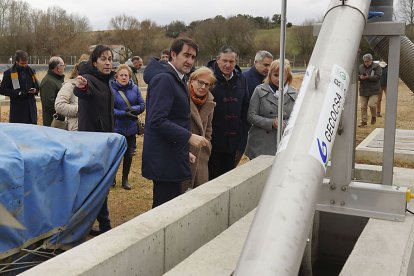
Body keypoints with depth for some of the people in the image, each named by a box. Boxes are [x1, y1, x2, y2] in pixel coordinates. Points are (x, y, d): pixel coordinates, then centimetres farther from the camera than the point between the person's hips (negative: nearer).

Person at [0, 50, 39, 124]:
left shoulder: (31, 71, 11)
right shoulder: (9, 73, -2)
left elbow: (37, 86, 21)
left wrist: (35, 90, -3)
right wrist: (17, 93, -16)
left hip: (31, 107, 4)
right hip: (17, 109, -4)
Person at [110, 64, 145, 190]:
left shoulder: (134, 88, 0)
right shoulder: (111, 88, -13)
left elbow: (142, 105, 1)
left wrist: (133, 109, -18)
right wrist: (124, 113, -24)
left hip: (131, 128, 4)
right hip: (116, 128, -4)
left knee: (129, 154, 13)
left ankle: (125, 179, 29)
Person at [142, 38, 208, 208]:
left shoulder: (178, 79, 17)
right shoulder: (163, 79, -15)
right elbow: (157, 121, -24)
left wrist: (185, 151, 21)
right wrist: (189, 137, -26)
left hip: (174, 158, 10)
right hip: (164, 160, -10)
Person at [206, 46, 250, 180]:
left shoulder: (241, 79, 9)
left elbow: (245, 106, 17)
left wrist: (243, 129, 10)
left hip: (233, 138, 6)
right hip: (213, 139, -5)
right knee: (212, 176, 2)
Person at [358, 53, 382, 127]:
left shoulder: (376, 66, -2)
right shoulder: (360, 67, 11)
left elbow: (378, 76, -12)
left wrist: (368, 77, -24)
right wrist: (360, 77, -13)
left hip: (373, 90, -4)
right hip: (363, 90, 4)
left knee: (371, 104, -13)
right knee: (363, 106, 3)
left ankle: (374, 116, 17)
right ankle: (364, 122, 10)